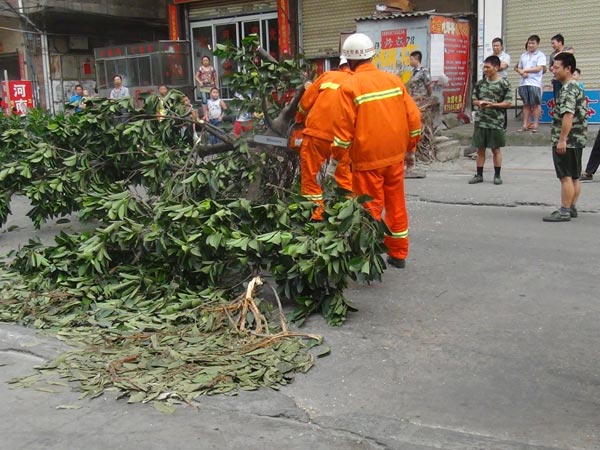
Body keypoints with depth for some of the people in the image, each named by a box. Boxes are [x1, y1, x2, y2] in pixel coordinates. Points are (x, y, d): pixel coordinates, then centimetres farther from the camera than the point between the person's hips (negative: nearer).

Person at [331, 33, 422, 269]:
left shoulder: (350, 86, -11)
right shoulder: (393, 79, 5)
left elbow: (343, 127, -12)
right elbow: (413, 118, 6)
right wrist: (410, 149, 16)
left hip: (367, 160, -5)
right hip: (395, 156, 5)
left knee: (370, 208, 2)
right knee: (396, 204, 15)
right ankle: (398, 254, 27)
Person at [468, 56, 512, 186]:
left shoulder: (503, 83, -4)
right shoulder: (480, 83, 8)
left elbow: (508, 103, -6)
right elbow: (474, 100, 14)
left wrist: (492, 104, -18)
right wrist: (479, 103, -9)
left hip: (496, 122, -4)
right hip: (480, 121, 4)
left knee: (495, 149, 5)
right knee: (480, 148, 8)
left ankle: (497, 175, 15)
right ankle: (479, 175, 15)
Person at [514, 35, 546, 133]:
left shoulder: (540, 55, 1)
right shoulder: (523, 55, 17)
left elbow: (539, 68, -10)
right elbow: (518, 68, 19)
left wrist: (524, 70, -8)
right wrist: (522, 73, -5)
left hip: (534, 83, -5)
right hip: (523, 83, 5)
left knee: (536, 104, -2)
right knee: (526, 104, 7)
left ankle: (535, 125, 2)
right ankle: (525, 125, 9)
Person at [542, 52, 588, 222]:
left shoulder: (568, 89, -15)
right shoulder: (576, 87, 17)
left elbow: (568, 115, -25)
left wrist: (562, 139, -25)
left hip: (567, 141, -10)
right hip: (577, 140, 10)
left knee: (566, 177, -7)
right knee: (574, 177, 13)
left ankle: (564, 211, -4)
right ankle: (572, 208, 21)